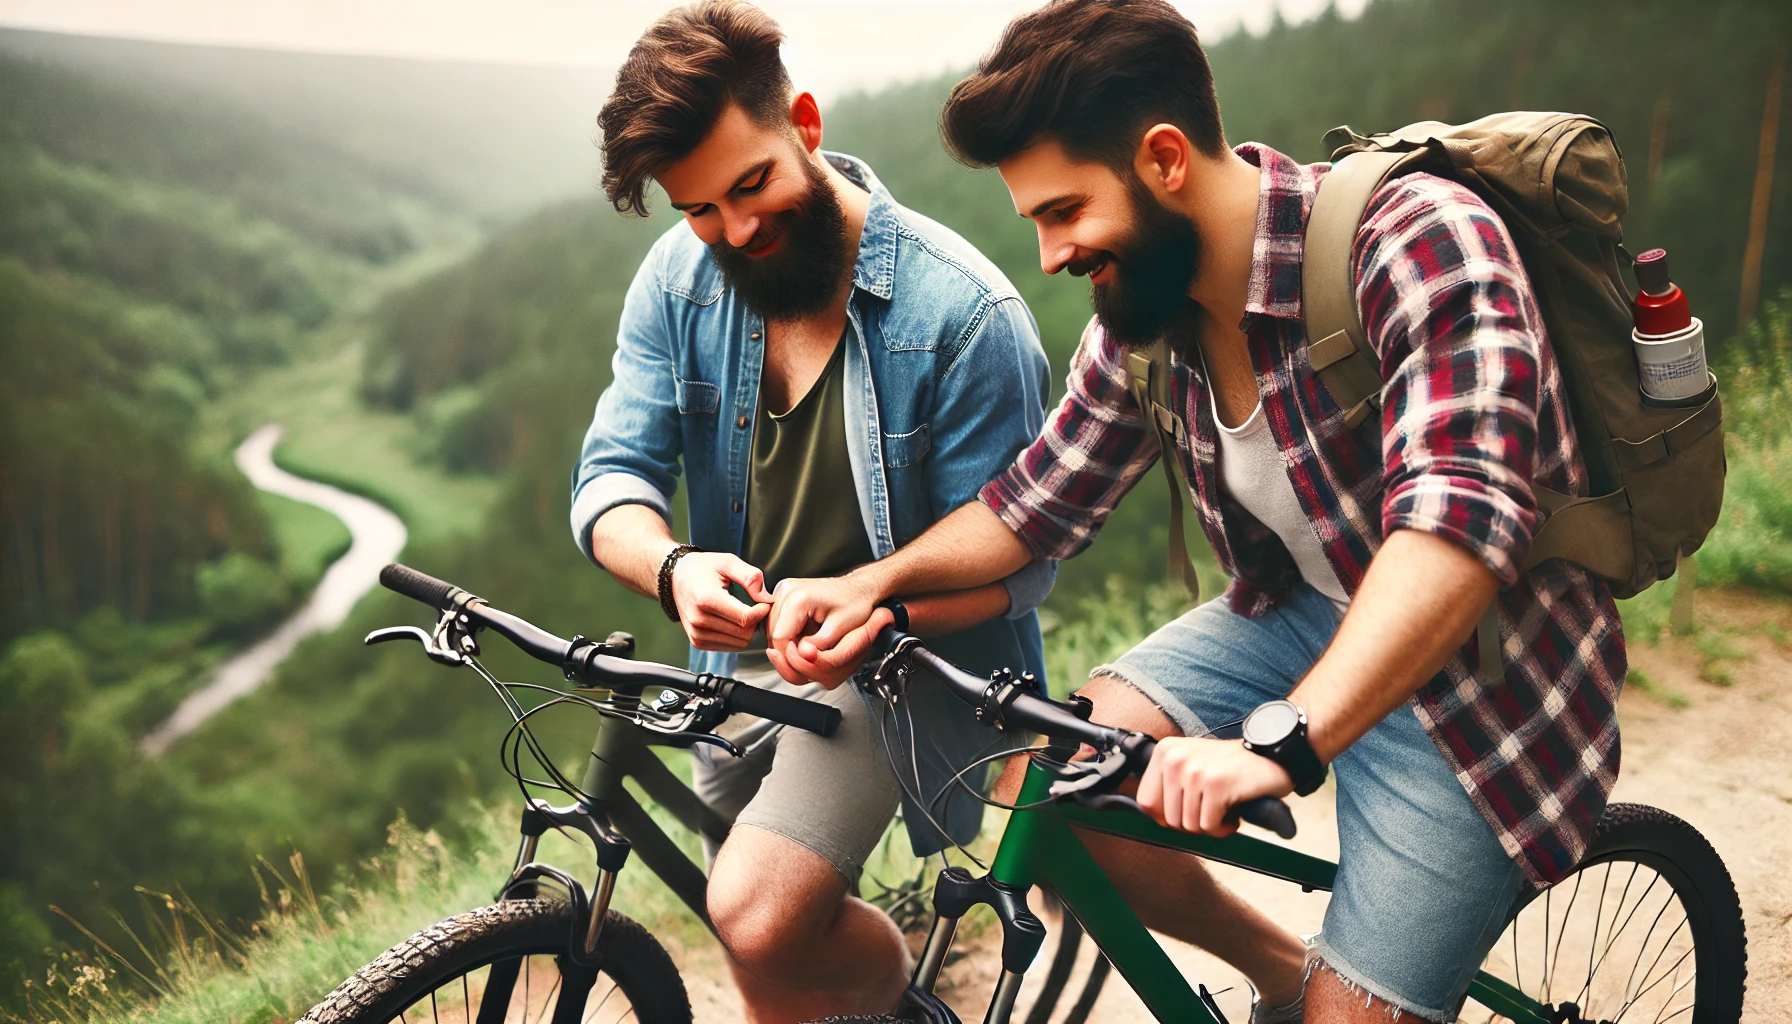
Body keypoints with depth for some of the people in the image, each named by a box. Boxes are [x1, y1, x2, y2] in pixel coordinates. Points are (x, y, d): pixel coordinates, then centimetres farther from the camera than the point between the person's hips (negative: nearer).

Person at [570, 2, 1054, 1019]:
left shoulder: (965, 312, -21)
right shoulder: (678, 280, -5)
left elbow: (1016, 562, -17)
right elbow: (613, 476, -7)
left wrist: (875, 609, -36)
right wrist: (672, 568, -30)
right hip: (743, 648, 6)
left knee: (761, 916, -23)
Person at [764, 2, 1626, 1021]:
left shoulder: (1415, 237, -26)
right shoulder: (1143, 311, -5)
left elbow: (1459, 519, -39)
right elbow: (1040, 497, 7)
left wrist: (1281, 744, -51)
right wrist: (875, 582, -9)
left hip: (1481, 662, -6)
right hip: (1303, 618, 6)